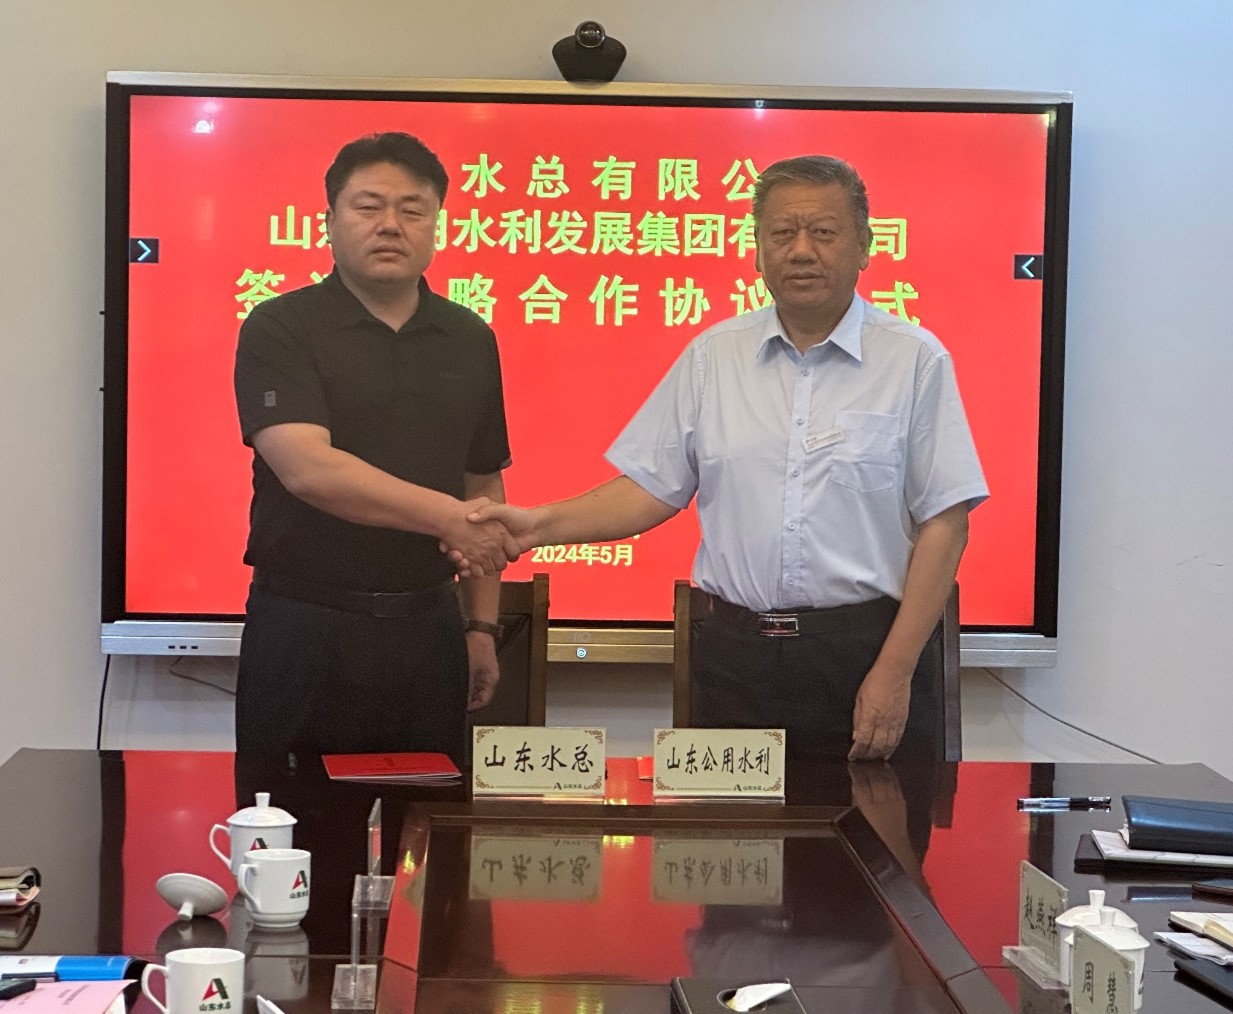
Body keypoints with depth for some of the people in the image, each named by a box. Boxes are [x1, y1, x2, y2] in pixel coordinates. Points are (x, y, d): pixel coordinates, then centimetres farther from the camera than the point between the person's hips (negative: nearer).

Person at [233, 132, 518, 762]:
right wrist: (445, 515, -25)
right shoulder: (280, 329, -4)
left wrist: (482, 626, 12)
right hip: (305, 631, -4)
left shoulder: (469, 340, 11)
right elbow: (307, 468, -19)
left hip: (428, 630, 4)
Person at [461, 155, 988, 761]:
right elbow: (652, 489, 9)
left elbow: (943, 524, -4)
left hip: (868, 646, -2)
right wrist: (539, 525, -7)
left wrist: (895, 670, -10)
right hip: (738, 652, 3)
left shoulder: (915, 360, -1)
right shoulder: (714, 356, 9)